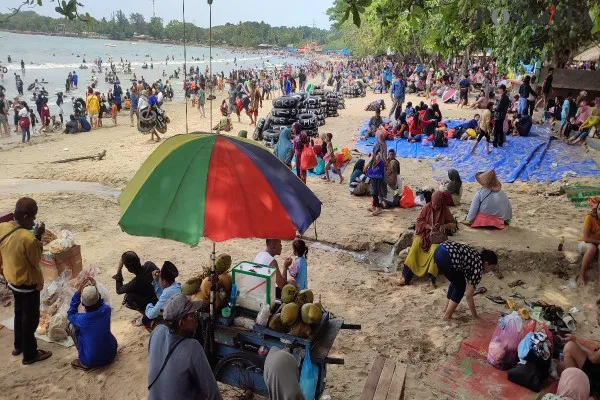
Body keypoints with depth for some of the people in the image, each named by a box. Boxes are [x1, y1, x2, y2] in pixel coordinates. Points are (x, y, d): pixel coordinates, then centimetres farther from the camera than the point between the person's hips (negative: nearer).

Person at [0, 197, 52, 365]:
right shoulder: (28, 238, -34)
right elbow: (36, 260, -16)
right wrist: (38, 236, -14)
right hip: (28, 284, -8)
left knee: (19, 313, 27)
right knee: (30, 318, 10)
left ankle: (18, 346, 44)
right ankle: (30, 354, 26)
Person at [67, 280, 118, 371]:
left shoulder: (82, 319, -24)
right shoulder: (106, 309, -17)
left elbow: (70, 314, 1)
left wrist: (78, 291, -5)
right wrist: (94, 288, 6)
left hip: (90, 361, -4)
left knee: (71, 326, 7)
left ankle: (83, 363, 12)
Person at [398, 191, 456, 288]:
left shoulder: (445, 210, -1)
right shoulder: (427, 207, -1)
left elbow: (454, 224, 5)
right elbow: (419, 220, 0)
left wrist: (445, 225, -17)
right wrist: (430, 227, -16)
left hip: (437, 235, -1)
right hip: (424, 233, 1)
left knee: (434, 251, -30)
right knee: (415, 249, -23)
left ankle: (432, 280, -29)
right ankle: (406, 277, -24)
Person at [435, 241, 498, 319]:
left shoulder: (477, 258, 25)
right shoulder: (478, 267, 1)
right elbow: (469, 296, 4)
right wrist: (476, 317, 13)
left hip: (439, 250, 9)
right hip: (444, 256, -9)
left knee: (456, 282, 27)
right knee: (461, 286, 11)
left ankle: (447, 308, 38)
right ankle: (447, 315, 15)